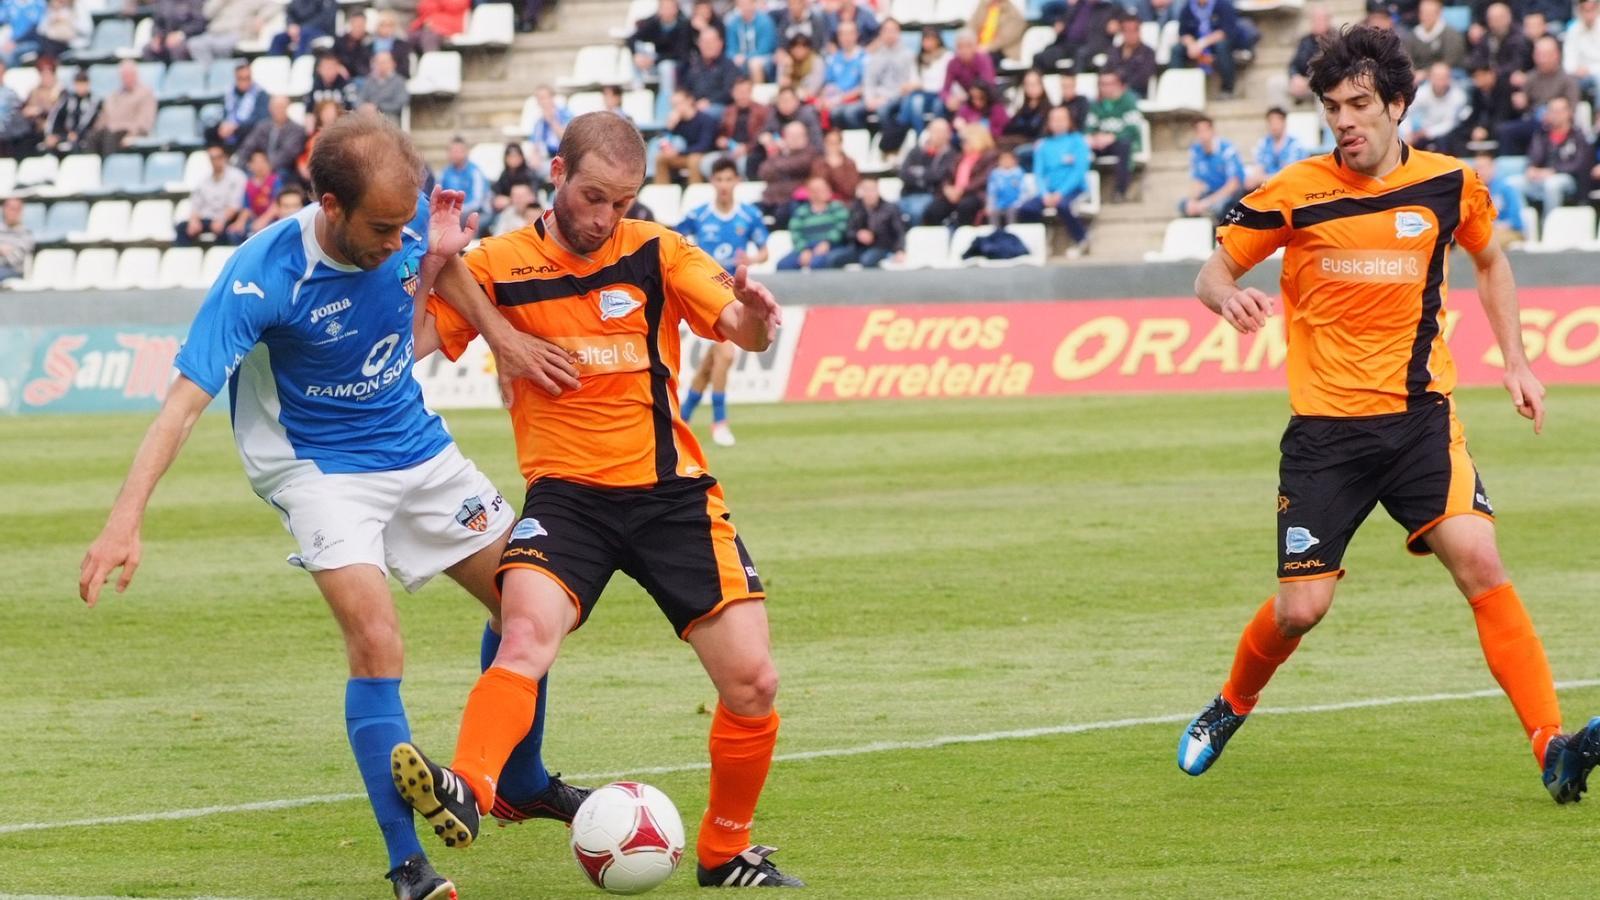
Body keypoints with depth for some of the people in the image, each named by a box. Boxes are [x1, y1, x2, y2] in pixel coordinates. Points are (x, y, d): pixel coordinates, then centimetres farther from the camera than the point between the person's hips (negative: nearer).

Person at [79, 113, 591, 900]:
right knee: (375, 641, -23)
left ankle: (522, 786, 36)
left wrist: (499, 332, -1)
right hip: (320, 468, -6)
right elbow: (186, 399, -33)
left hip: (416, 445, 6)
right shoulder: (263, 277, -30)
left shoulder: (411, 220, -15)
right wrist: (124, 521, -43)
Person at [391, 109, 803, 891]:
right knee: (525, 636, -31)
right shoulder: (498, 266, -1)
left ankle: (726, 854, 16)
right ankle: (466, 792, -47)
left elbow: (744, 330, -10)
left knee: (752, 683, -4)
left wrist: (753, 318, -34)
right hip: (566, 495, -1)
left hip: (672, 492, 1)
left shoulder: (655, 254, 0)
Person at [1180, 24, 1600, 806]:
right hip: (1325, 426, -1)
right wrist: (1228, 297, -19)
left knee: (1479, 561, -19)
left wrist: (1514, 360, 12)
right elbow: (1212, 273, 5)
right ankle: (1231, 707, 31)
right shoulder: (1295, 193, -5)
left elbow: (1490, 262, 21)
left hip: (1419, 416, 1)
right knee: (1300, 607, -2)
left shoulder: (1450, 185, 0)